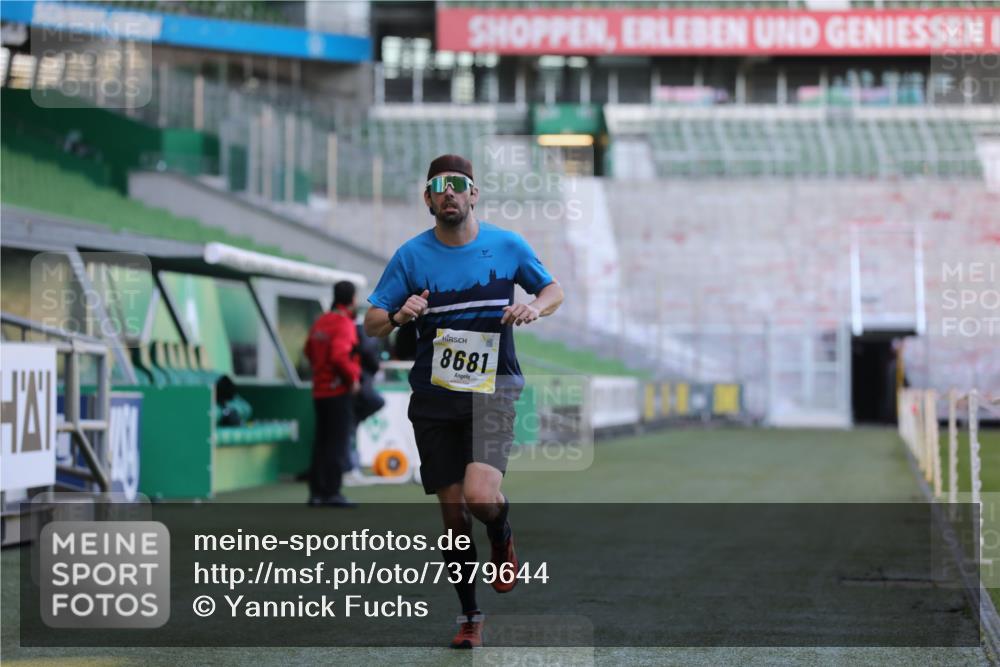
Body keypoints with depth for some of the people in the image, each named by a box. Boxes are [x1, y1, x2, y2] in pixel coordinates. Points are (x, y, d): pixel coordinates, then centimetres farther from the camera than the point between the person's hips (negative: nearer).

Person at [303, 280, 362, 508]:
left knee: (321, 442, 12)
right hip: (340, 392, -8)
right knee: (338, 444, -4)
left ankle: (316, 492, 14)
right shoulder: (344, 324, -14)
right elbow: (340, 356, -26)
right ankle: (332, 493, -4)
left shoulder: (321, 321, 12)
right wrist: (353, 378, -15)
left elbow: (309, 350, 20)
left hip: (320, 391, 8)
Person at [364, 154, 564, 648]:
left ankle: (503, 541, 14)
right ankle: (469, 616, 20)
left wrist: (534, 307, -8)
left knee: (481, 495, -22)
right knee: (453, 512, 4)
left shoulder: (507, 246, 0)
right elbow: (371, 324, 3)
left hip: (493, 389, -2)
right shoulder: (411, 255, 0)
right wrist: (399, 316, -19)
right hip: (434, 396, 2)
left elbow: (553, 290, 15)